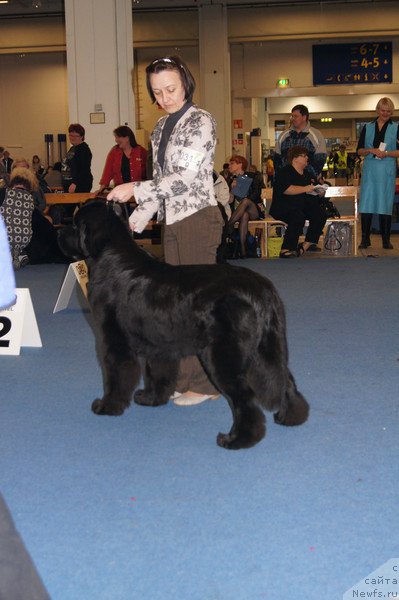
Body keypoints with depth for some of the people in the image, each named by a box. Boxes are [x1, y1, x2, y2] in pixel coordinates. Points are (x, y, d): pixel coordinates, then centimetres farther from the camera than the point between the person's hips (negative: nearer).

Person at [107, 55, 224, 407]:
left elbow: (187, 177, -16)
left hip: (198, 217, -8)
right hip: (172, 220, 8)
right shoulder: (161, 127, 15)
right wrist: (138, 217, 12)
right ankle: (184, 378, 17)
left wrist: (136, 190, -16)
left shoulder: (201, 121, -8)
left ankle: (206, 383, 2)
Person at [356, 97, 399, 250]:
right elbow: (359, 150, 8)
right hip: (369, 170, 1)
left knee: (385, 204, 1)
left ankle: (386, 240, 7)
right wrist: (371, 150, -10)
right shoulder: (367, 127, 12)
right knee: (366, 203, -3)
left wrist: (386, 153, -15)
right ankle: (365, 238, 2)